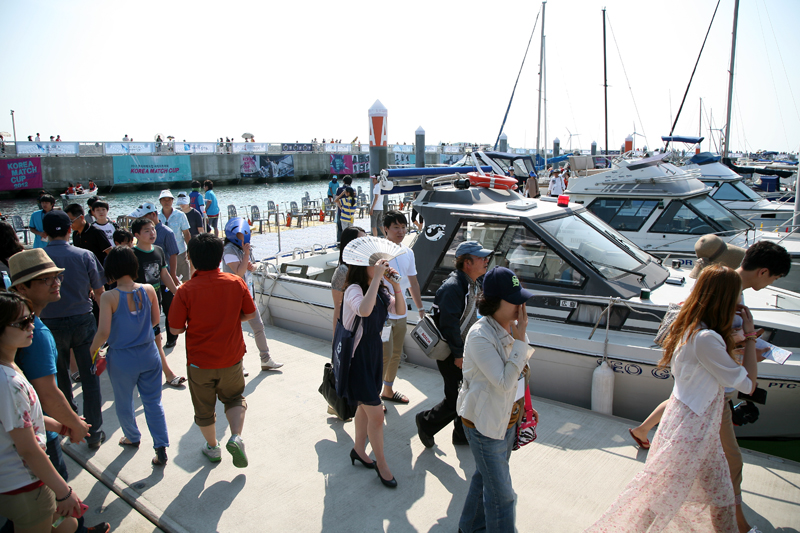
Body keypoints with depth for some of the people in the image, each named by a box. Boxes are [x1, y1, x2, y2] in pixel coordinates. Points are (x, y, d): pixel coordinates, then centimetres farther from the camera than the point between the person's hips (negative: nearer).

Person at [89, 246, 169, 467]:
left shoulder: (109, 297, -18)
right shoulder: (148, 290, -8)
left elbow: (104, 331, -19)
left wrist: (93, 349, -1)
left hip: (122, 359, -2)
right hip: (149, 355, 3)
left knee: (123, 403, 22)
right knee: (153, 401, 11)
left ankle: (133, 437, 42)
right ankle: (161, 448, 6)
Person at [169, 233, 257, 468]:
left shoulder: (186, 290, -19)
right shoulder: (236, 283, -12)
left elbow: (176, 328, -13)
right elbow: (251, 314, -1)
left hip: (200, 361, -1)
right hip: (231, 358, 1)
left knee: (204, 407, 20)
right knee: (234, 398, 23)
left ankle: (212, 447, 37)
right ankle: (236, 437, 3)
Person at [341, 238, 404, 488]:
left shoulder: (380, 290, 1)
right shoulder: (354, 289, -23)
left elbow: (400, 310, 2)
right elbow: (364, 310, -44)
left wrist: (395, 284, -13)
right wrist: (377, 277, -40)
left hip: (374, 352, 8)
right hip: (357, 356, -8)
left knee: (365, 406, 22)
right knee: (376, 414, -2)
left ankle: (359, 449, 42)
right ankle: (381, 463, 17)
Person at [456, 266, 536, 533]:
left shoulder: (512, 327, -3)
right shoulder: (480, 336, -29)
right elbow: (504, 382, -33)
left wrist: (526, 405, 17)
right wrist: (520, 338, -32)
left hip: (508, 418, 9)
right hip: (485, 424, -8)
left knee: (486, 476, 27)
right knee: (501, 493, 5)